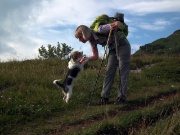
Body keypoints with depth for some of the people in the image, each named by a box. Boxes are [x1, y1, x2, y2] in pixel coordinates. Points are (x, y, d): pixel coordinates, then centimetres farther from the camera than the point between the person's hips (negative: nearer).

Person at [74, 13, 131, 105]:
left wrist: (116, 26, -46)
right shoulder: (92, 40, -3)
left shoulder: (100, 30, -26)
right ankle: (104, 96, -4)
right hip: (113, 48, 7)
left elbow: (119, 23, -24)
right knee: (109, 71, -2)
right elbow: (95, 57, 1)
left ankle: (121, 97, -9)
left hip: (122, 45, -7)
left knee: (123, 71, -10)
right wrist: (86, 59, -17)